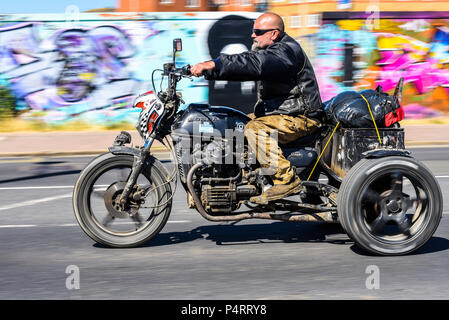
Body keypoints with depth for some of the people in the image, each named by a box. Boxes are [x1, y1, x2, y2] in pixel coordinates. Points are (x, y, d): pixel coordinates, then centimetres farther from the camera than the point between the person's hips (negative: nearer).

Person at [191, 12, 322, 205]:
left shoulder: (287, 50, -18)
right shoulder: (270, 51, 15)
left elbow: (254, 64, -34)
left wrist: (214, 64, -40)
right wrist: (208, 71, -5)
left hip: (299, 118, -11)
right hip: (276, 113, 11)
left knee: (255, 129, -31)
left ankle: (287, 180, -30)